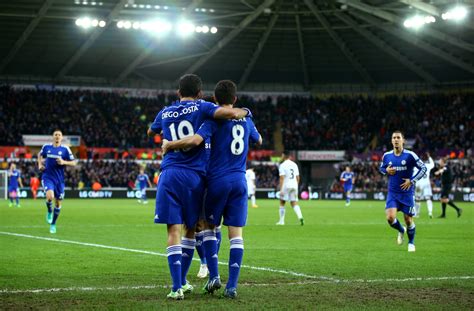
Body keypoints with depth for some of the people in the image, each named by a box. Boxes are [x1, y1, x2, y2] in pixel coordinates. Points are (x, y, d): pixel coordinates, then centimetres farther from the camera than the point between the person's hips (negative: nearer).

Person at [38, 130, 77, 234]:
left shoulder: (65, 149, -3)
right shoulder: (46, 147, 2)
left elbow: (73, 163, -1)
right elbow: (40, 155, 23)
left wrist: (64, 162, -18)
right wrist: (40, 164, 6)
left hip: (59, 179, 1)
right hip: (48, 177, -1)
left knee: (58, 202, 7)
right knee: (50, 196, -26)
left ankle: (53, 224, 26)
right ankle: (49, 211, 7)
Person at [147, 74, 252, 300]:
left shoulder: (165, 113, 15)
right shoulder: (201, 108, 3)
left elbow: (151, 132, 36)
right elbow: (230, 113, -13)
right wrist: (245, 111, 8)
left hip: (169, 175, 1)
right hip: (194, 176, -1)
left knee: (174, 231, -3)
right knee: (191, 229, 15)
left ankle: (177, 287, -14)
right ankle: (181, 281, 23)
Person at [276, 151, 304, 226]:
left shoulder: (282, 165, -7)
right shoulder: (294, 164, 12)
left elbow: (282, 178, -14)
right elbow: (298, 177, 14)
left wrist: (281, 190, -17)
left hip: (286, 186, -5)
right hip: (294, 186, 5)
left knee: (282, 203, 9)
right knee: (294, 203, 5)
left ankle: (281, 221, 11)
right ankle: (300, 217, -18)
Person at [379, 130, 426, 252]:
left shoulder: (410, 155, -10)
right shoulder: (386, 156, 1)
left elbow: (423, 168, -6)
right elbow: (381, 168, 19)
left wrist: (412, 181, -14)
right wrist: (386, 171, -5)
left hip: (407, 192, -2)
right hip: (392, 193, 2)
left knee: (408, 219, 4)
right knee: (390, 218, -14)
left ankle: (411, 243, 29)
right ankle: (401, 230, 21)